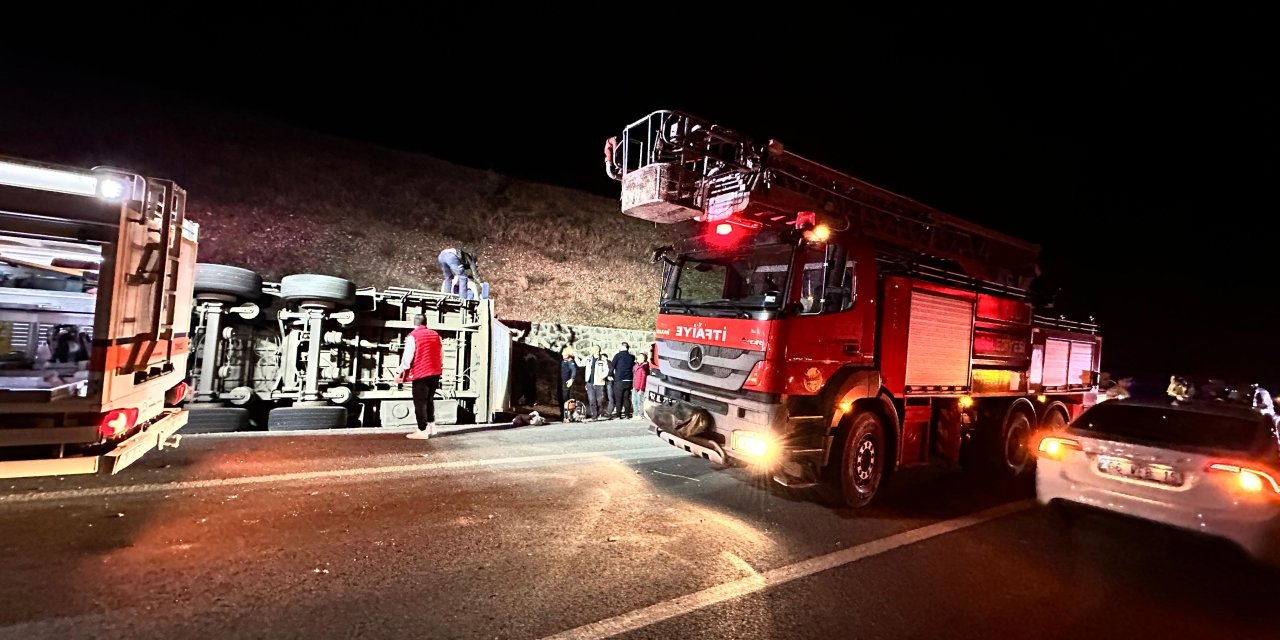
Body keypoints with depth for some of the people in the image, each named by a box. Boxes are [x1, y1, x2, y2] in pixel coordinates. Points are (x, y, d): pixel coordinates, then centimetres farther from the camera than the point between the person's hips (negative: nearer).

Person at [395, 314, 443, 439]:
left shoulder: (413, 336, -9)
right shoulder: (436, 335, 8)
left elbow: (407, 356, -13)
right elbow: (441, 354, 12)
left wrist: (400, 372, -7)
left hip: (420, 374, -6)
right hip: (435, 373, 6)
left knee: (420, 402, 1)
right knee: (429, 400, 19)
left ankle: (422, 431, 2)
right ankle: (431, 426, 22)